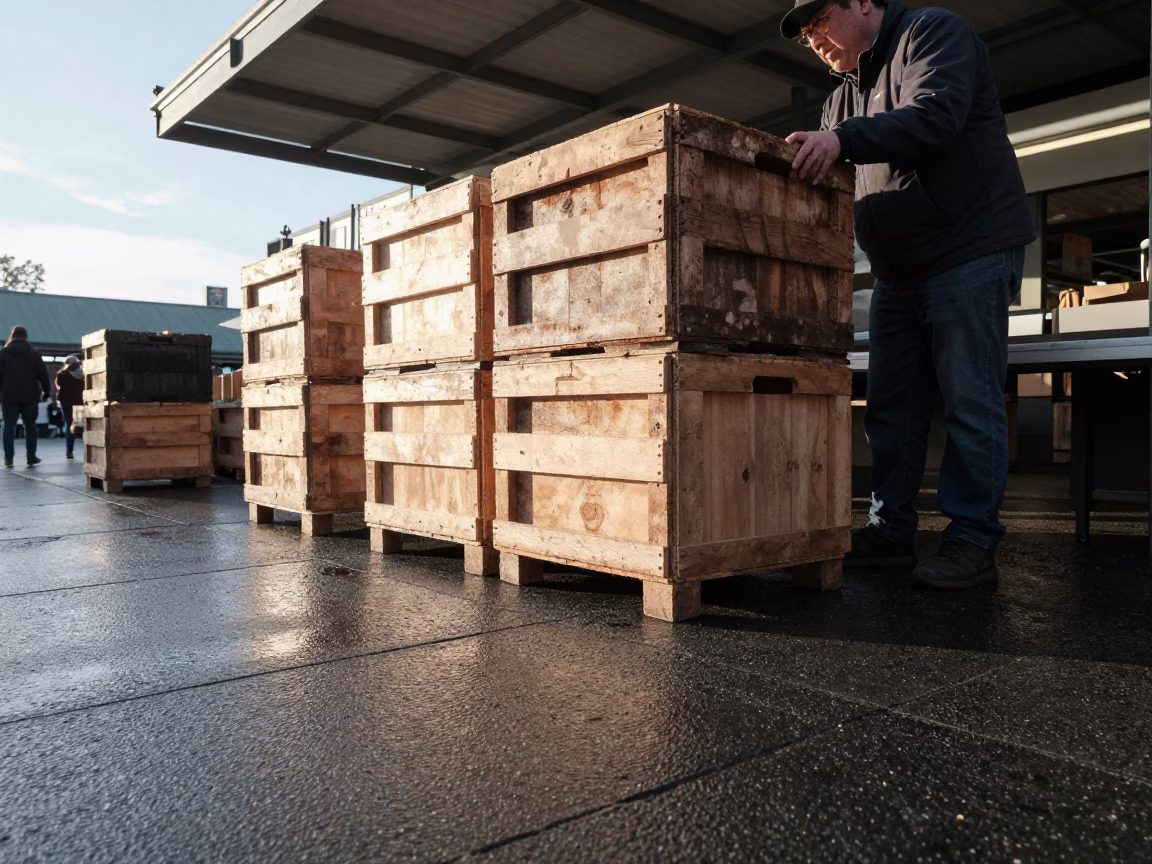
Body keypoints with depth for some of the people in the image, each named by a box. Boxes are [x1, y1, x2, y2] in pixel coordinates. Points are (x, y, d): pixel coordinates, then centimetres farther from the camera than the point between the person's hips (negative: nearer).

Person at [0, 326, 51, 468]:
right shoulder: (34, 354, 2)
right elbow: (43, 374, -1)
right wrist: (46, 391, 9)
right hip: (30, 397, 0)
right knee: (30, 427, 7)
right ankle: (31, 458, 5)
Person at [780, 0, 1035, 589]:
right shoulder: (845, 94, 20)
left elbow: (936, 114, -23)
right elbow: (819, 176, 15)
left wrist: (843, 139, -32)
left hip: (970, 253, -8)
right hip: (898, 273, 8)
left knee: (970, 401, -8)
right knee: (891, 406, 5)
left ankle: (973, 541, -2)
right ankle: (891, 531, 11)